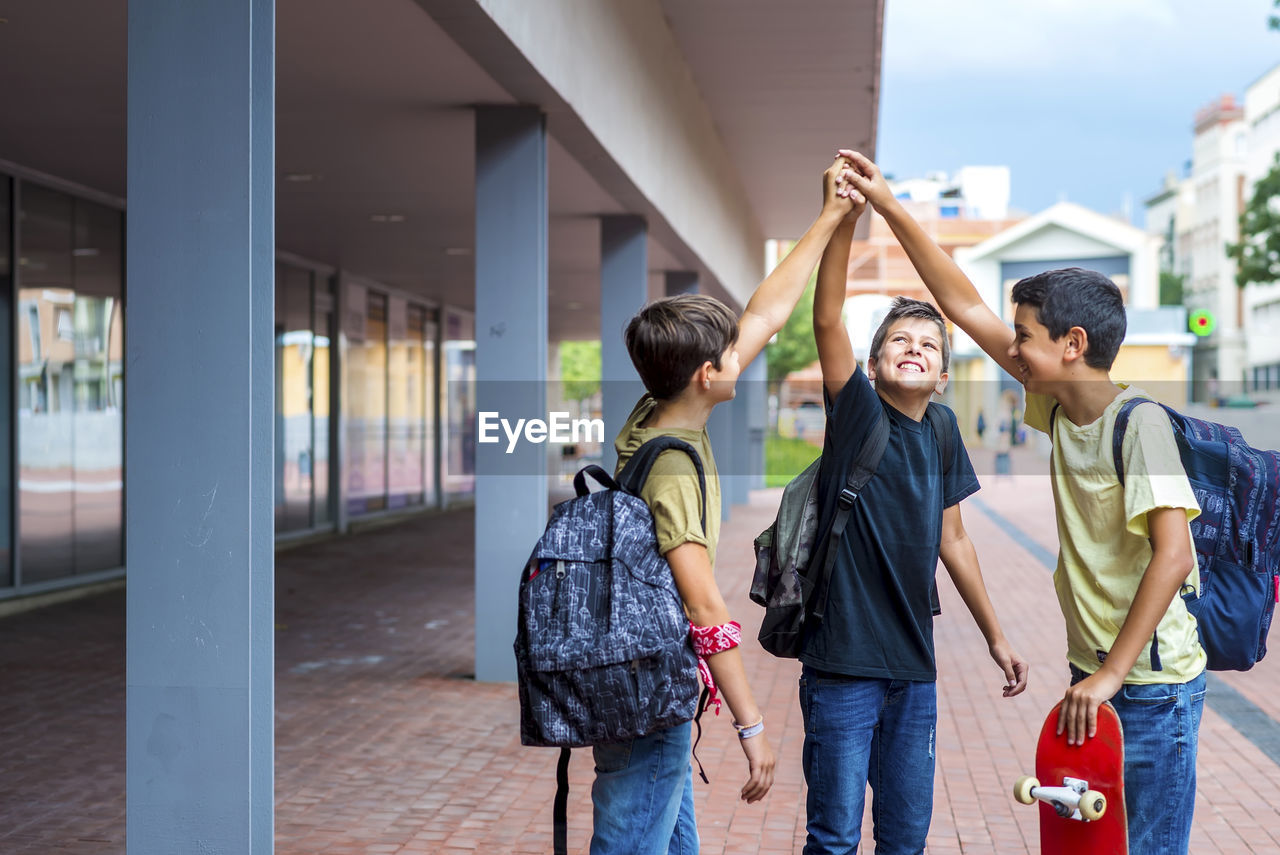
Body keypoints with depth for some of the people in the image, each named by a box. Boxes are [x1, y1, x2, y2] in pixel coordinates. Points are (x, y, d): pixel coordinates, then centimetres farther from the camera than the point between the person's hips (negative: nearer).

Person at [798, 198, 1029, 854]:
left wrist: (995, 637, 23)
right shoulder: (858, 413, -5)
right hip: (843, 664, -5)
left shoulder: (942, 431, 8)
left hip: (914, 669, 5)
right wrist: (843, 218, -33)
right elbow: (827, 320, -21)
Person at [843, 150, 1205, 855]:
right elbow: (966, 308, 7)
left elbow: (1173, 554, -27)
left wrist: (1113, 673, -25)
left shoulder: (1139, 423, -19)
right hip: (1095, 673, 8)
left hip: (1150, 684, -8)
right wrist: (889, 207, 5)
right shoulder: (1059, 406, 3)